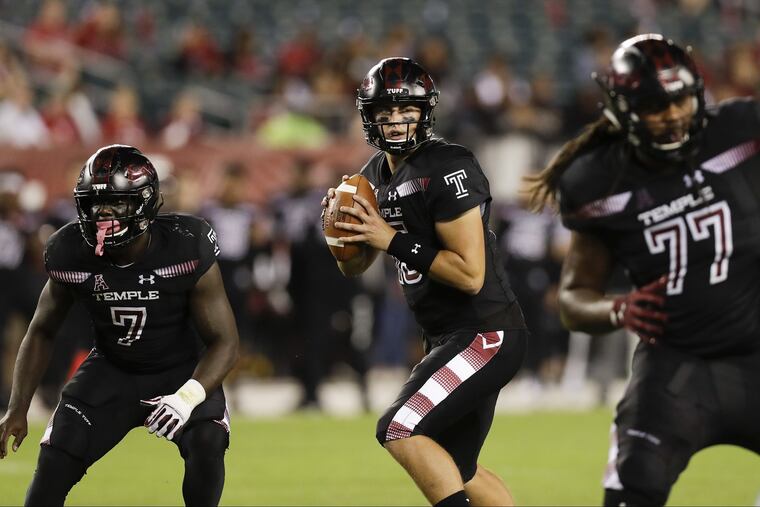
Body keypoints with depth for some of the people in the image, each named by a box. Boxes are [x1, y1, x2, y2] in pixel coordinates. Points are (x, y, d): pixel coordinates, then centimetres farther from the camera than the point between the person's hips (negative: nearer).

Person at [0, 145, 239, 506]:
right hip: (110, 370, 2)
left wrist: (189, 396, -36)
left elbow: (224, 341, -17)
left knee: (207, 442, -29)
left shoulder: (186, 250, -24)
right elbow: (41, 332, 2)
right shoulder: (71, 254, -16)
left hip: (179, 371, -2)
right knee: (55, 459, -15)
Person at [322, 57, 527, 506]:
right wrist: (341, 222, -4)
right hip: (448, 335, 10)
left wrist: (393, 240, -22)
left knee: (399, 429, -20)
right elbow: (353, 267, 16)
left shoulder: (447, 169, -19)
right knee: (456, 471, 17)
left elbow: (471, 275, -23)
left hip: (486, 334, -10)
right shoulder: (376, 174, 9)